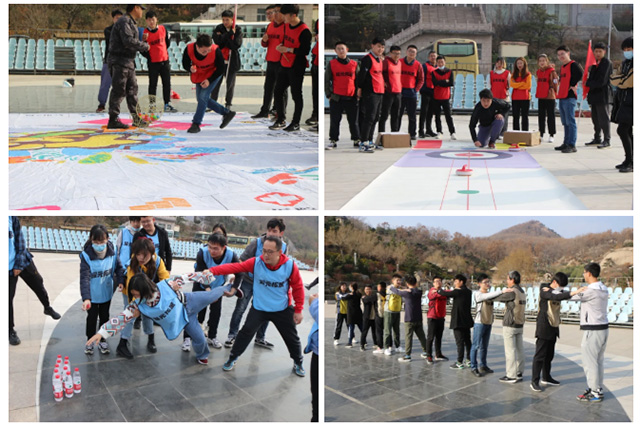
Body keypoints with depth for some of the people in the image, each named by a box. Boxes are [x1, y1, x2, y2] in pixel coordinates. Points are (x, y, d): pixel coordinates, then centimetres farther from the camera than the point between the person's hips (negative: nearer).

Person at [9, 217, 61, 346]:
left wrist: (19, 264, -7)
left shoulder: (12, 217, -6)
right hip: (9, 267, -3)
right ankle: (11, 330, 17)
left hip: (22, 260, 3)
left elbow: (19, 238, -2)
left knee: (38, 283, 16)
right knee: (9, 298, 1)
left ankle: (47, 308, 43)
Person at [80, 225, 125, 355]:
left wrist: (120, 280, -16)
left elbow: (118, 267, 1)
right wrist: (86, 298, -35)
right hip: (92, 295, -3)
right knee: (92, 317, 11)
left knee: (104, 317, 17)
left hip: (106, 293, 3)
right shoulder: (86, 255, -25)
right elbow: (84, 278, -28)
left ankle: (103, 340, 34)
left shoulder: (112, 252, -15)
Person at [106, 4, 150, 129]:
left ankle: (136, 119, 22)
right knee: (118, 91, -8)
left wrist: (142, 47, 4)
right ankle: (113, 120, -4)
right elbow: (129, 41, -24)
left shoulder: (132, 23, 20)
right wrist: (145, 45, -12)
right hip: (119, 61, -10)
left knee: (132, 89, 14)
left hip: (128, 62, 10)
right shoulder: (124, 22, -13)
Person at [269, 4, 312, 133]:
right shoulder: (287, 25, 8)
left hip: (296, 68, -8)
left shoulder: (304, 31, -17)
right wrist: (281, 46, 1)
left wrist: (288, 49, -20)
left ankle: (296, 124, 14)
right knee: (278, 92, 10)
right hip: (284, 65, 8)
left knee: (296, 95, 2)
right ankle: (280, 121, 23)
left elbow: (305, 51, -19)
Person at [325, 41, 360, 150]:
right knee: (334, 121, 3)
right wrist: (328, 95, 0)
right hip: (336, 98, -1)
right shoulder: (331, 64, 5)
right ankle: (333, 141, 10)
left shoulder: (354, 64, 8)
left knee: (353, 121, 6)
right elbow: (326, 80, 6)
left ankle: (356, 140, 16)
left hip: (351, 98, 1)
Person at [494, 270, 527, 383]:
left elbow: (498, 297, -8)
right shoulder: (522, 292, 11)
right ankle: (519, 373, 17)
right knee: (519, 349, 11)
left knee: (510, 350, -4)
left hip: (510, 325, -9)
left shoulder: (512, 292, -16)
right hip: (520, 325, 9)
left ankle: (511, 376, -2)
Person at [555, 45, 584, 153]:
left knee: (570, 122, -11)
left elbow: (579, 73, -26)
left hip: (570, 97, -9)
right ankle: (566, 143, 19)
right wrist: (559, 92, 14)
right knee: (565, 122, 13)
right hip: (562, 97, 9)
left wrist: (573, 85, -17)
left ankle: (572, 145, -12)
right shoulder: (562, 67, 19)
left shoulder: (573, 64, -8)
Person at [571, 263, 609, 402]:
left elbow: (571, 296, -13)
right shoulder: (603, 289, 10)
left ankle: (595, 393, 4)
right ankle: (599, 389, 25)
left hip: (593, 331, -9)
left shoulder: (591, 291, -20)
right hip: (603, 328, 9)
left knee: (589, 362, -1)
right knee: (598, 361, 17)